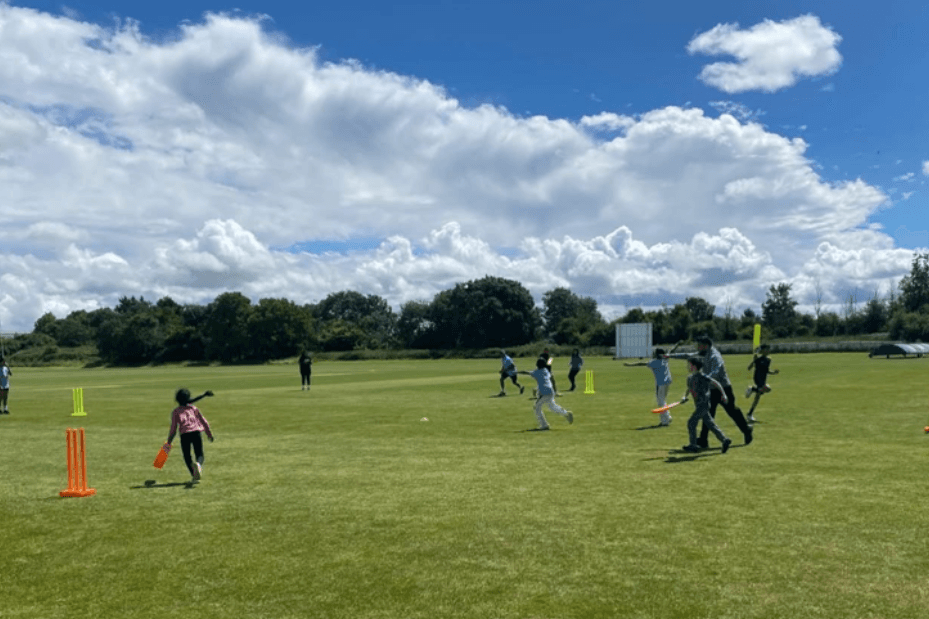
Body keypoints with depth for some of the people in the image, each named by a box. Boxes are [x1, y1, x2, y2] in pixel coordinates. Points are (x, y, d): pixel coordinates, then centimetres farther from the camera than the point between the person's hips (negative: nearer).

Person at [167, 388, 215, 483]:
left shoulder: (176, 412, 8)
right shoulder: (194, 408, 14)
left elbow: (173, 429, 3)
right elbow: (204, 422, 14)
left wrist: (168, 442, 12)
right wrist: (209, 434, 24)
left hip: (185, 435, -1)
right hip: (196, 433, 1)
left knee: (187, 456, 14)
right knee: (199, 454, 6)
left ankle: (194, 476, -1)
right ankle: (198, 464, -31)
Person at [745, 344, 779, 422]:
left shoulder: (768, 359, 13)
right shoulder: (758, 358, -8)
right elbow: (749, 368, -12)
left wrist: (774, 372, 5)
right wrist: (753, 360, -26)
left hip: (763, 380, 8)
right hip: (757, 378, -8)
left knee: (757, 398, 8)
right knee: (767, 389, -34)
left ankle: (750, 414, 16)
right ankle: (752, 389, -9)